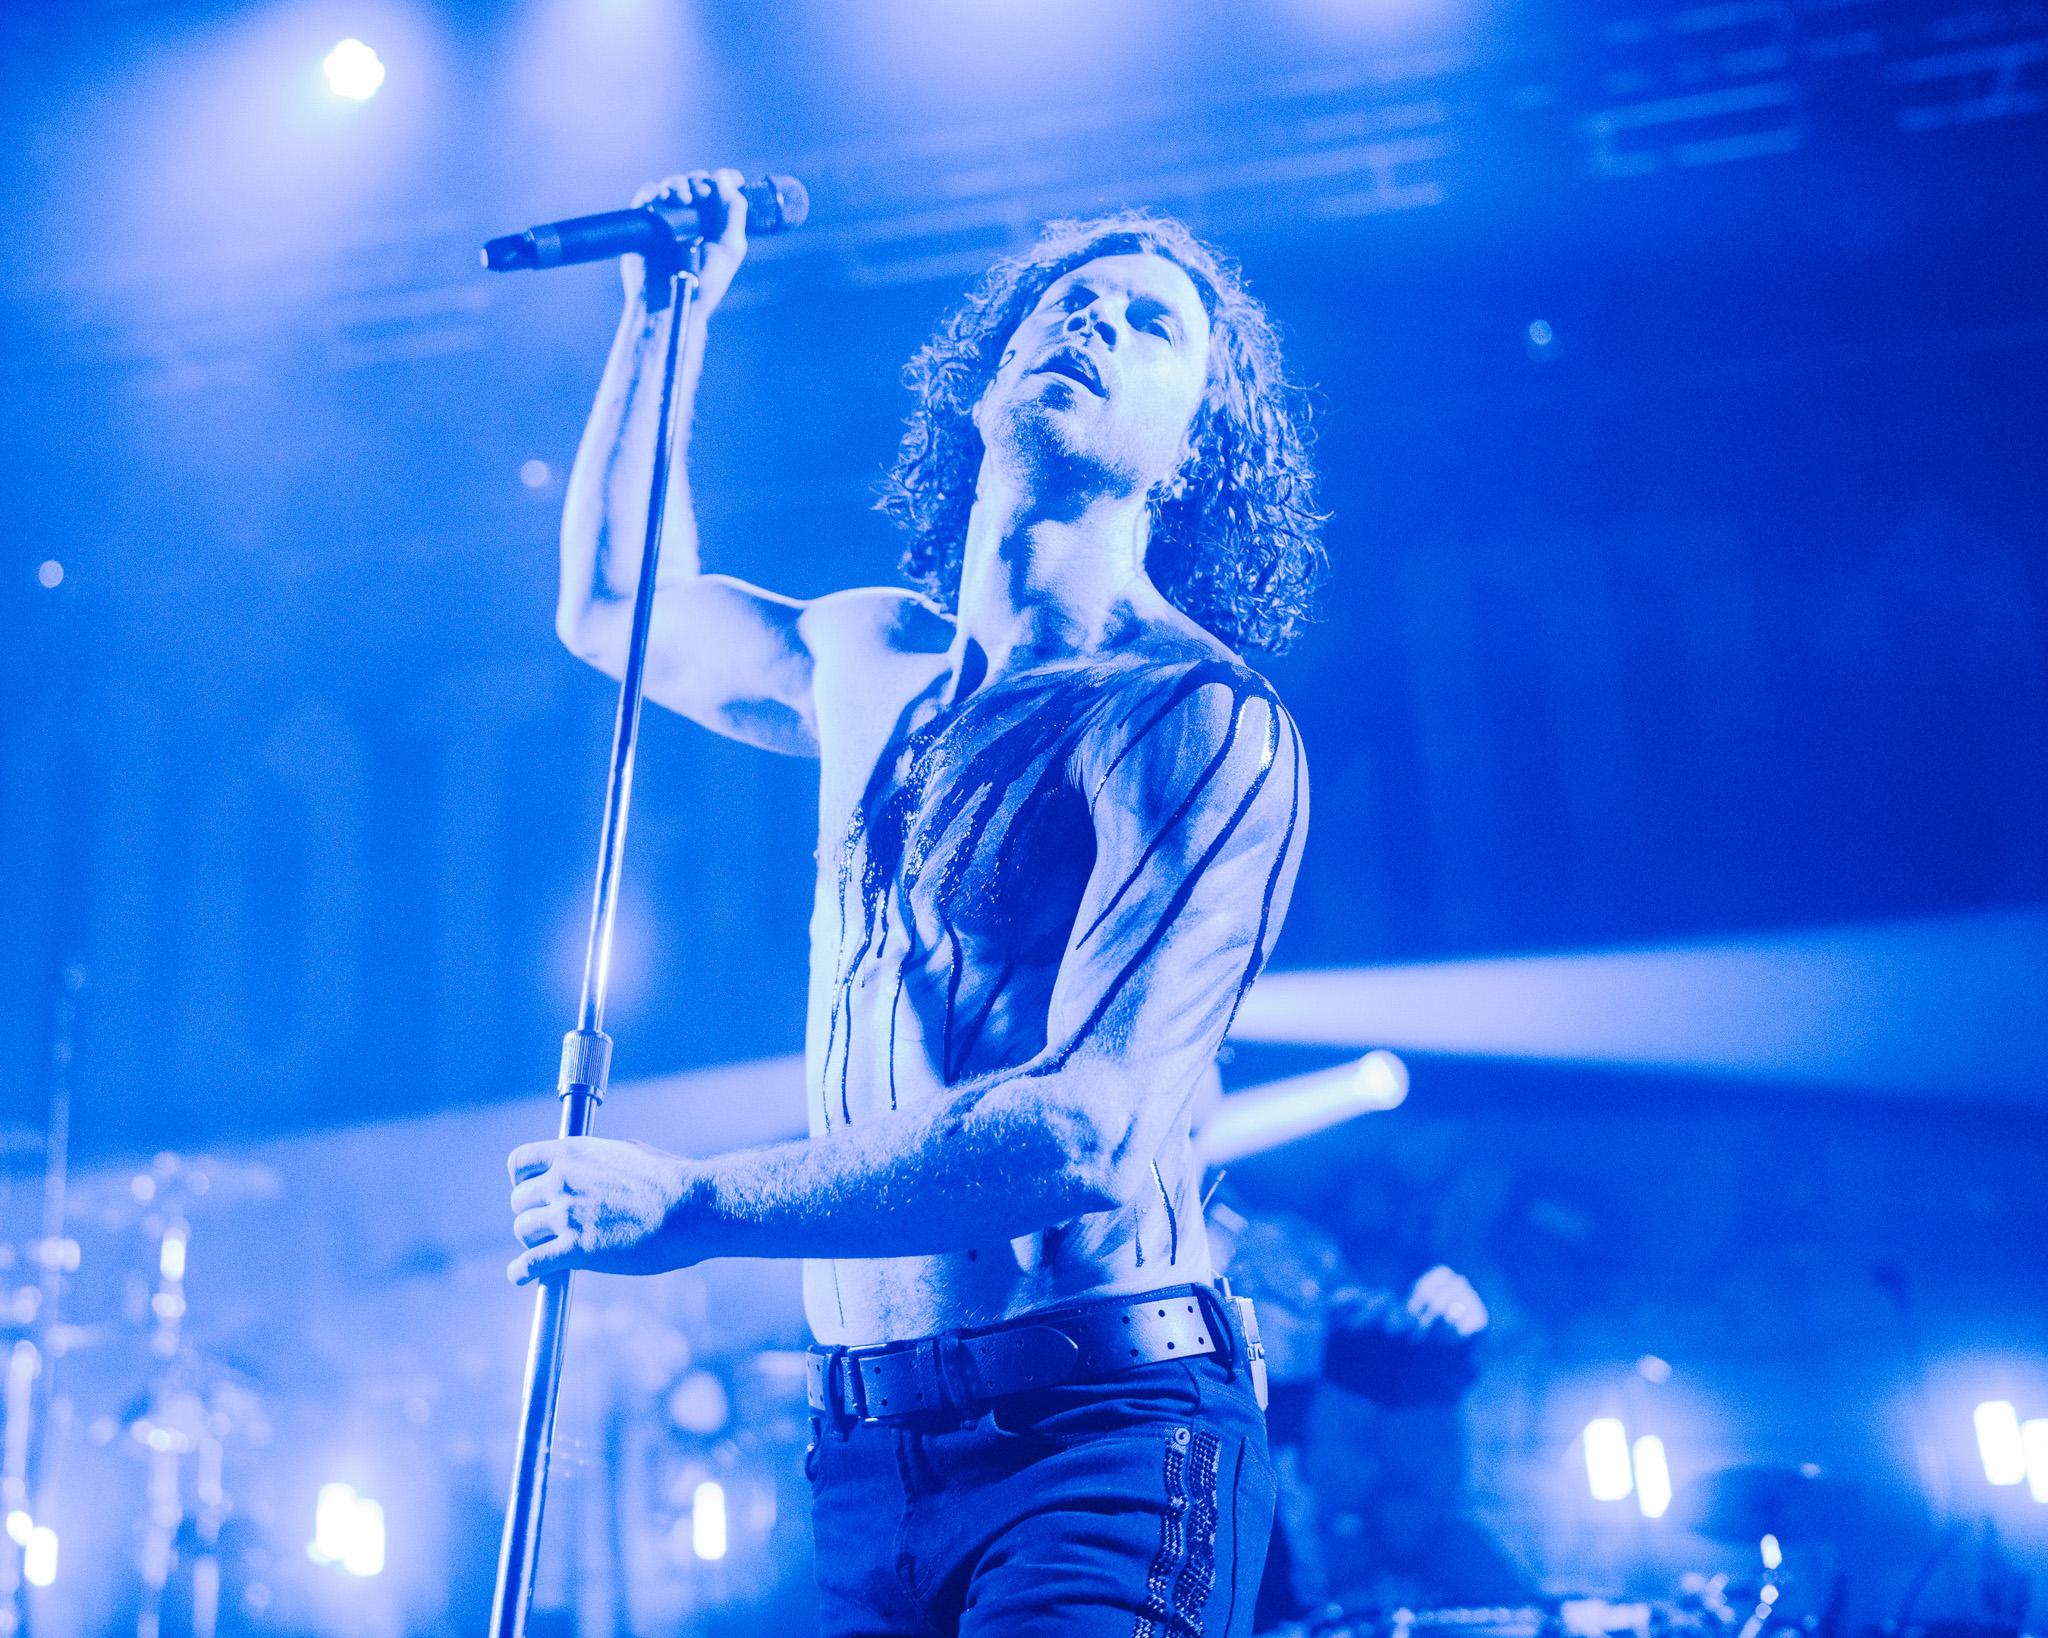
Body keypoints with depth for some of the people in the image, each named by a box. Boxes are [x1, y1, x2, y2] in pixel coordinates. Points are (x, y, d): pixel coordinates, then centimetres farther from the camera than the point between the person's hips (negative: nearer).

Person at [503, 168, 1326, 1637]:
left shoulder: (1208, 721, -11)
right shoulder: (881, 664, 12)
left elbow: (1083, 1128, -20)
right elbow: (611, 607, 30)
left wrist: (689, 1205, -16)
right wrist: (667, 308, 24)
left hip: (1100, 1438, -6)